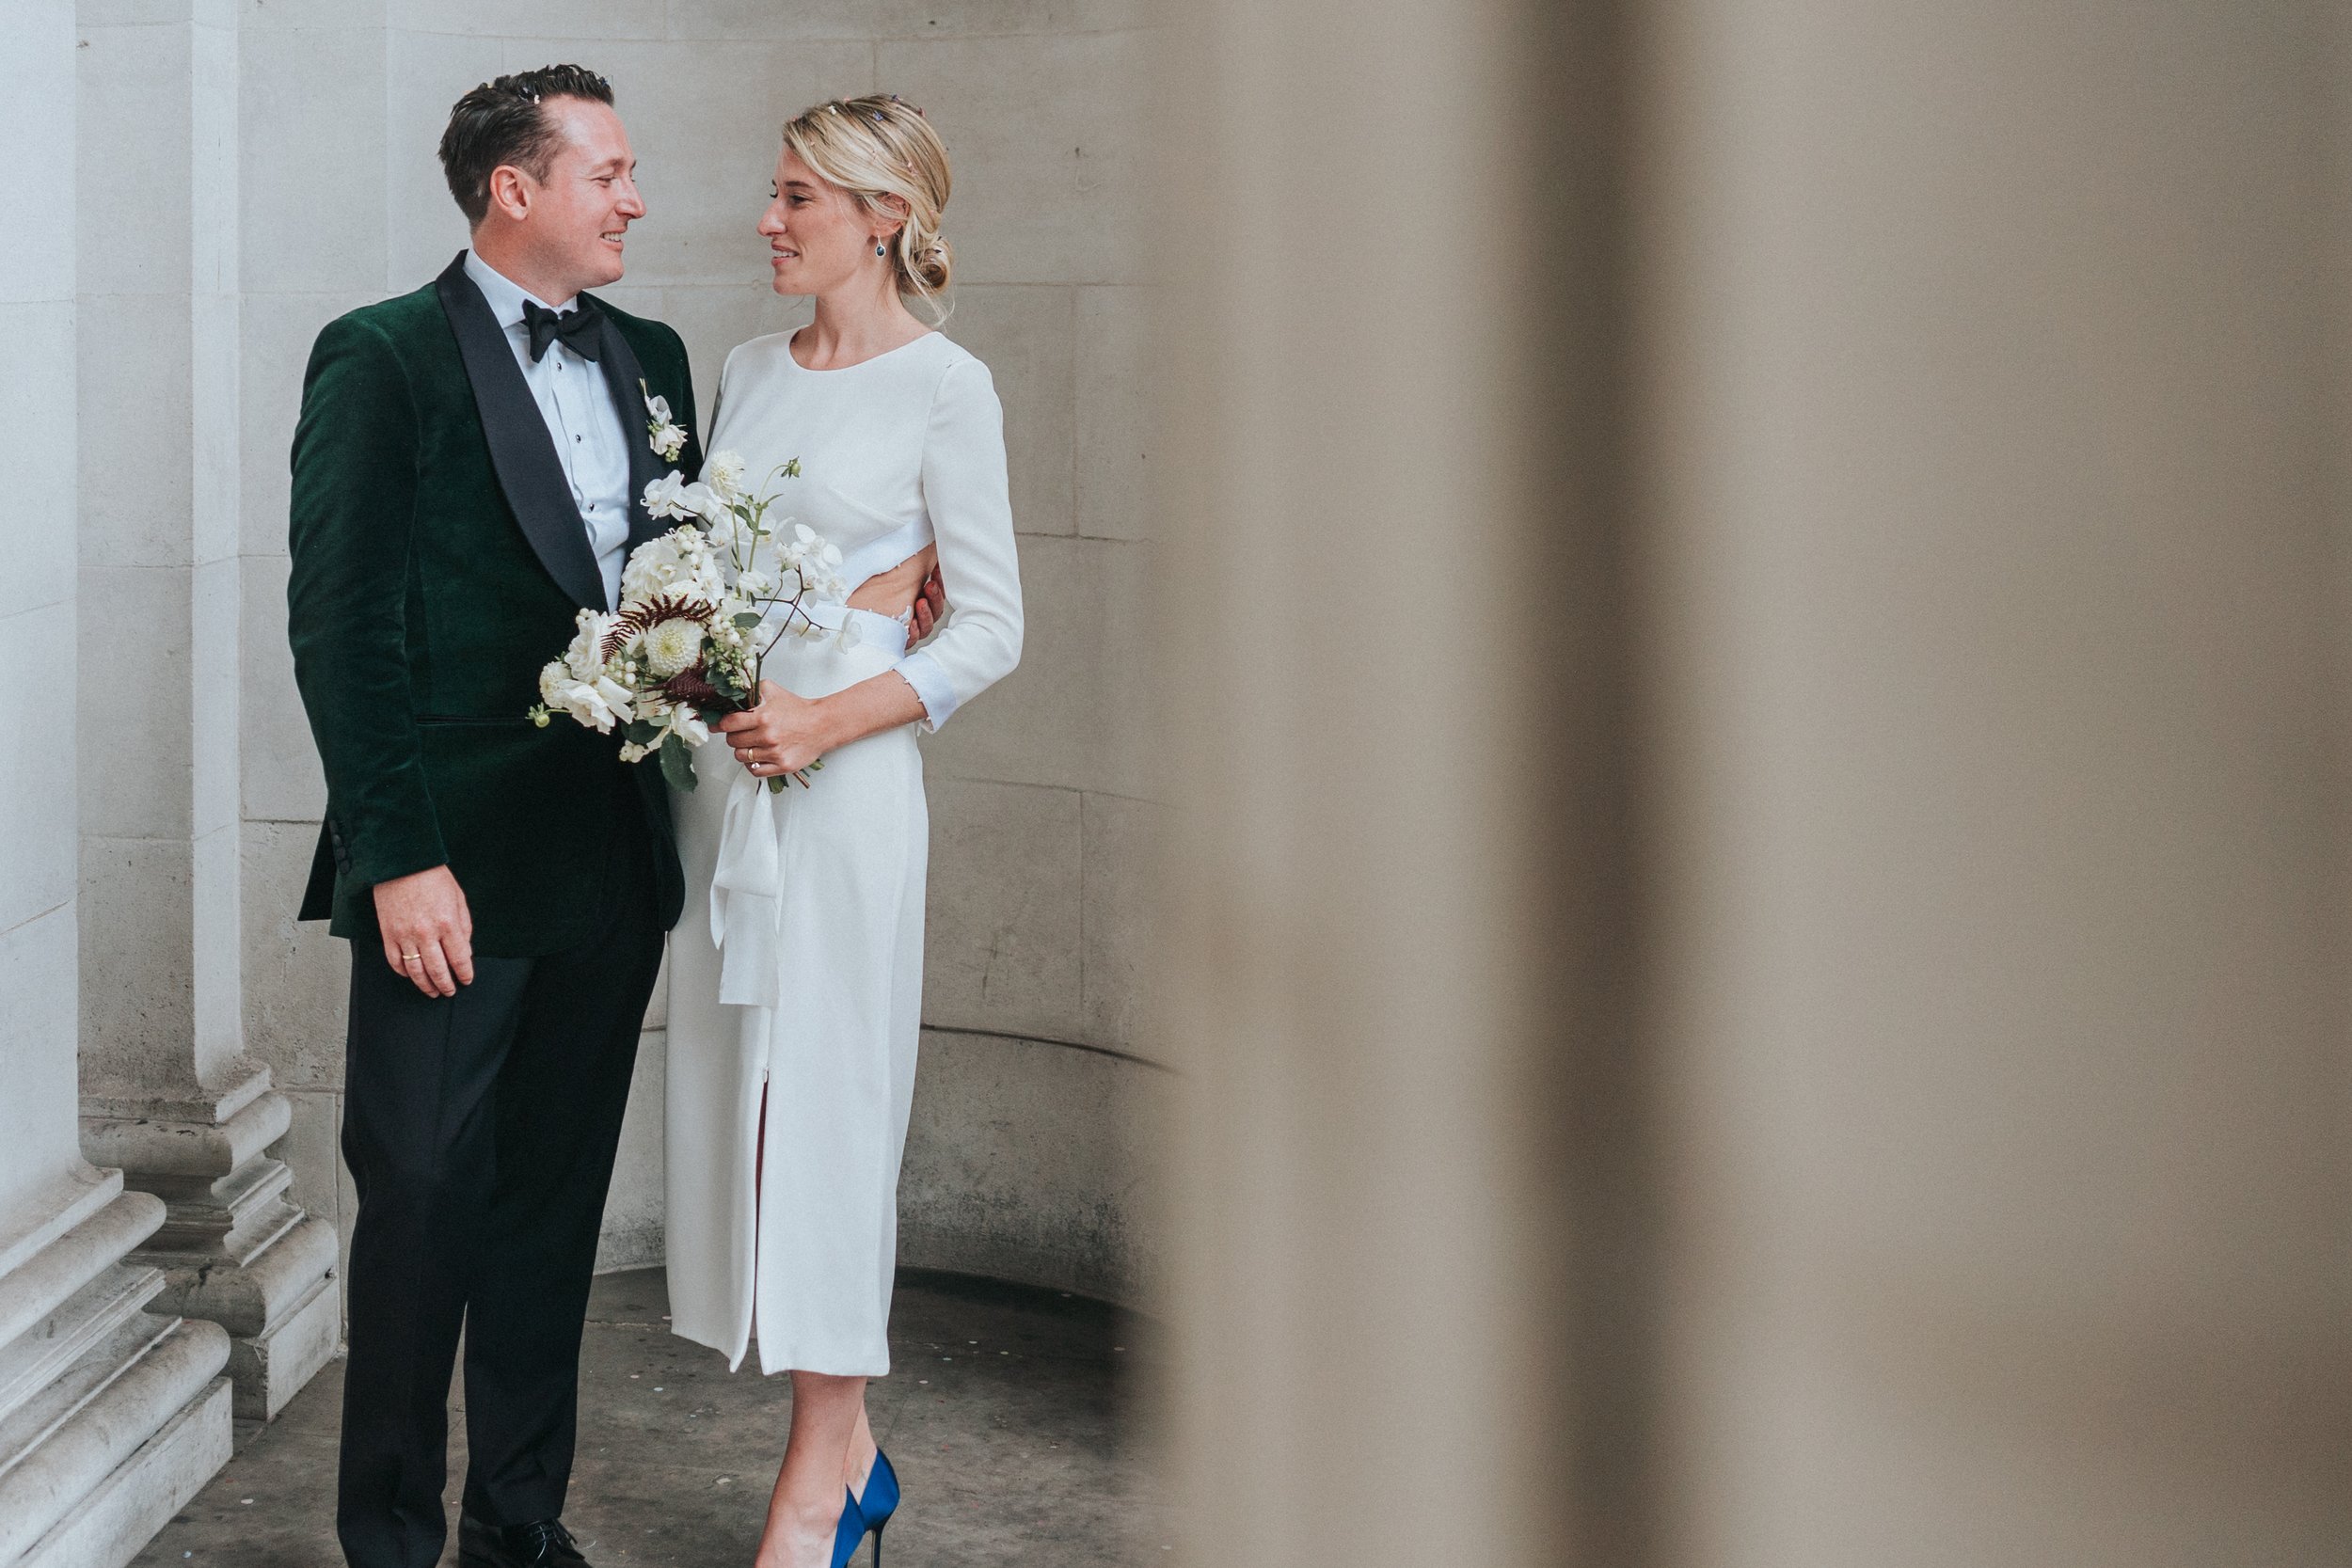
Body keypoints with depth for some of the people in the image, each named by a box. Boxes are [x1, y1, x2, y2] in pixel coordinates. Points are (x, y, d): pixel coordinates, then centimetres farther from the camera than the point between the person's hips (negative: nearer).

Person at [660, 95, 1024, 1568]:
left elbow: (990, 628, -8)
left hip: (842, 780, -7)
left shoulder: (945, 387, -7)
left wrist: (825, 722, -17)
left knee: (823, 1098, -3)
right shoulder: (751, 370, 13)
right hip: (722, 767, 7)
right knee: (741, 1096, 8)